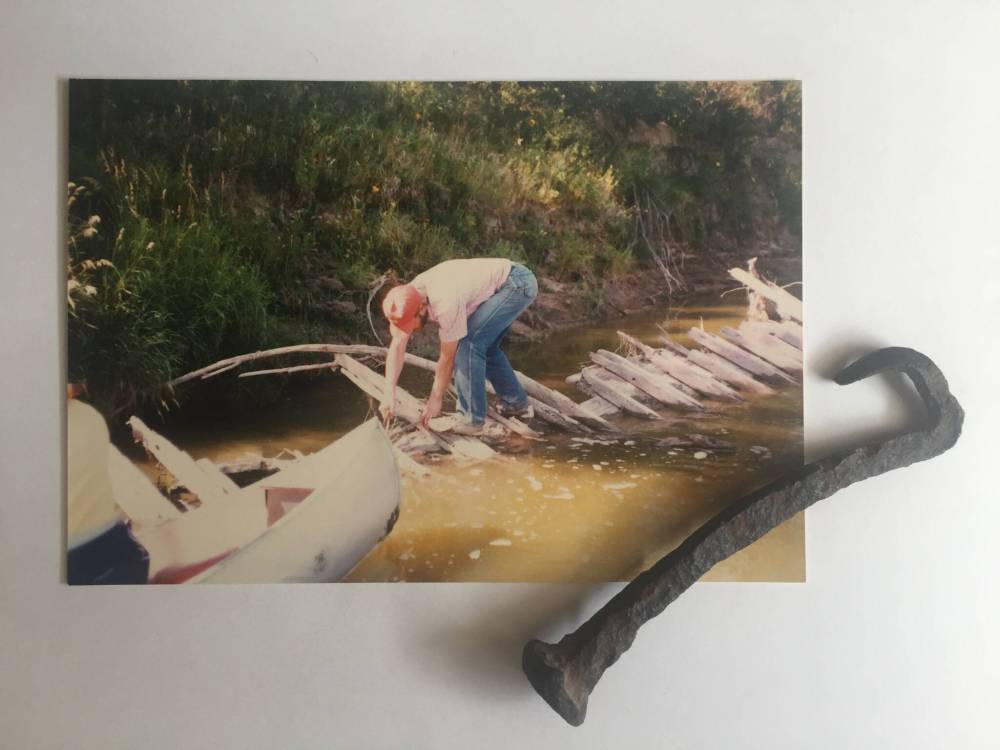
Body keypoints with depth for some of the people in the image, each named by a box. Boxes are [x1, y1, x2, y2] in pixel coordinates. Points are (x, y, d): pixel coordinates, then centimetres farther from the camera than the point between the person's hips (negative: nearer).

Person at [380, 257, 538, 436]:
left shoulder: (446, 304, -31)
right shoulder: (408, 297, -8)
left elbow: (447, 358, -18)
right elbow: (397, 346, -4)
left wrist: (436, 400, -6)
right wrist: (389, 394, -10)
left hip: (517, 283, -9)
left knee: (468, 343, -16)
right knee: (484, 345, 16)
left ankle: (471, 419, -9)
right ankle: (516, 403, 31)